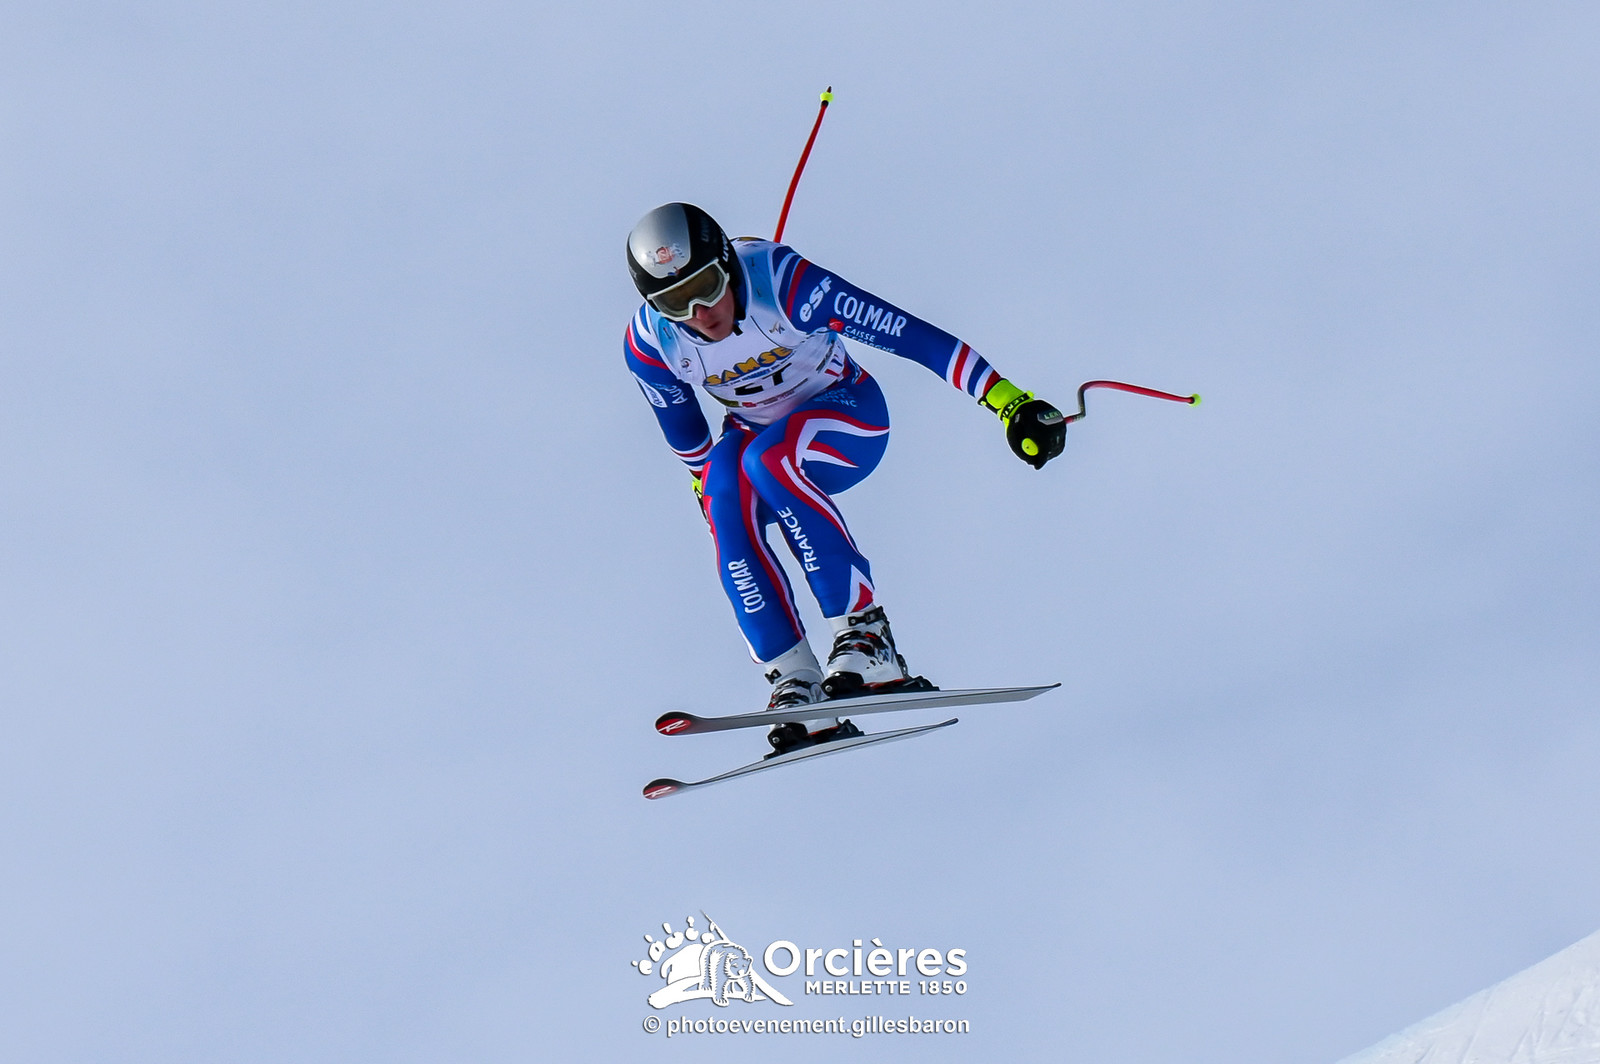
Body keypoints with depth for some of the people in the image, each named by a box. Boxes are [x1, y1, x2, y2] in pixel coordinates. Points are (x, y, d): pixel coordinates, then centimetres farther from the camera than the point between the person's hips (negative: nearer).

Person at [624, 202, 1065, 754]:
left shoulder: (782, 282, -31)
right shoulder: (649, 344, -18)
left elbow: (906, 333, -33)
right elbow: (683, 429, 4)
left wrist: (1008, 400, -38)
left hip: (845, 415, -4)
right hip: (753, 432, 4)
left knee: (766, 461, -35)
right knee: (726, 499, -30)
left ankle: (865, 633, -33)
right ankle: (798, 689, -28)